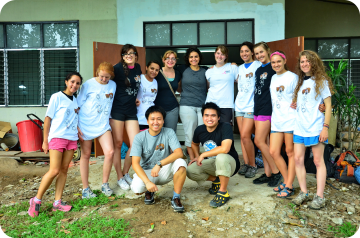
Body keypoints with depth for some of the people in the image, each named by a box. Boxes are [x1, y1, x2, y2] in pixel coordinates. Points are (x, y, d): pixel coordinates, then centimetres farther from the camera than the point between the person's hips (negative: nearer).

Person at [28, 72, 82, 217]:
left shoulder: (76, 101, 15)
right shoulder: (57, 97, -2)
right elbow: (48, 118, -3)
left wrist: (79, 131, 7)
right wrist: (45, 141, -5)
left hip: (72, 138, 6)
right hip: (57, 137, -5)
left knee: (64, 170, 4)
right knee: (54, 171, -10)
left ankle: (57, 202, 9)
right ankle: (36, 200, 5)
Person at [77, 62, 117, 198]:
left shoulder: (113, 85, 5)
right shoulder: (88, 84, -5)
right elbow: (77, 105, -4)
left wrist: (108, 119, 12)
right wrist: (76, 126, -7)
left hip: (103, 124, 3)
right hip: (86, 124, -2)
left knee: (110, 152, -12)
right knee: (85, 155, 6)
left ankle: (105, 184, 9)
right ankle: (85, 188, 19)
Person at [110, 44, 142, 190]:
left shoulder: (138, 68, 9)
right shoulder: (118, 68, -8)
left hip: (131, 110, 5)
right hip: (117, 110, -5)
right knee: (118, 143, 3)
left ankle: (125, 173, 22)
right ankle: (120, 178, 18)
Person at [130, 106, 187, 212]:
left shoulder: (169, 133, -9)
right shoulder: (140, 137, -11)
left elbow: (179, 153, -22)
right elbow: (135, 163, -19)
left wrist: (159, 164, -35)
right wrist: (147, 182, -32)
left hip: (164, 171, 1)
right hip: (146, 171, 0)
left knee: (181, 163, -30)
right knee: (137, 188, -31)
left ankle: (176, 198, -12)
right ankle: (149, 192, 9)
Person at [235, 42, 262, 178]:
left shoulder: (258, 65, -4)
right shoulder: (240, 68, 15)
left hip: (251, 105, -6)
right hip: (239, 104, 6)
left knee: (245, 136, -11)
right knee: (242, 136, 5)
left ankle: (252, 165, 4)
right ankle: (246, 163, 15)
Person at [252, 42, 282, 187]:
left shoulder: (273, 68, -8)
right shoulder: (258, 70, 17)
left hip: (267, 108, -8)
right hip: (258, 108, 8)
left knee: (259, 141, -9)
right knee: (264, 142, 9)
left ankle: (276, 172, 3)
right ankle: (268, 174, 17)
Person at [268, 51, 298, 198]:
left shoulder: (292, 77, -4)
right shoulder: (273, 78, 15)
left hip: (290, 120, -6)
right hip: (276, 120, 7)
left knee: (290, 152, 3)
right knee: (274, 152, 5)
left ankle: (289, 187, 12)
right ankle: (286, 181, 22)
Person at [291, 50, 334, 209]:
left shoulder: (321, 81, 0)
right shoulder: (300, 82, 16)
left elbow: (328, 105, -5)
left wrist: (325, 127, -12)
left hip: (315, 128, -5)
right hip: (299, 127, 6)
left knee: (318, 161, 1)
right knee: (298, 159, 3)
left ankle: (319, 197, 8)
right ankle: (303, 192, 16)